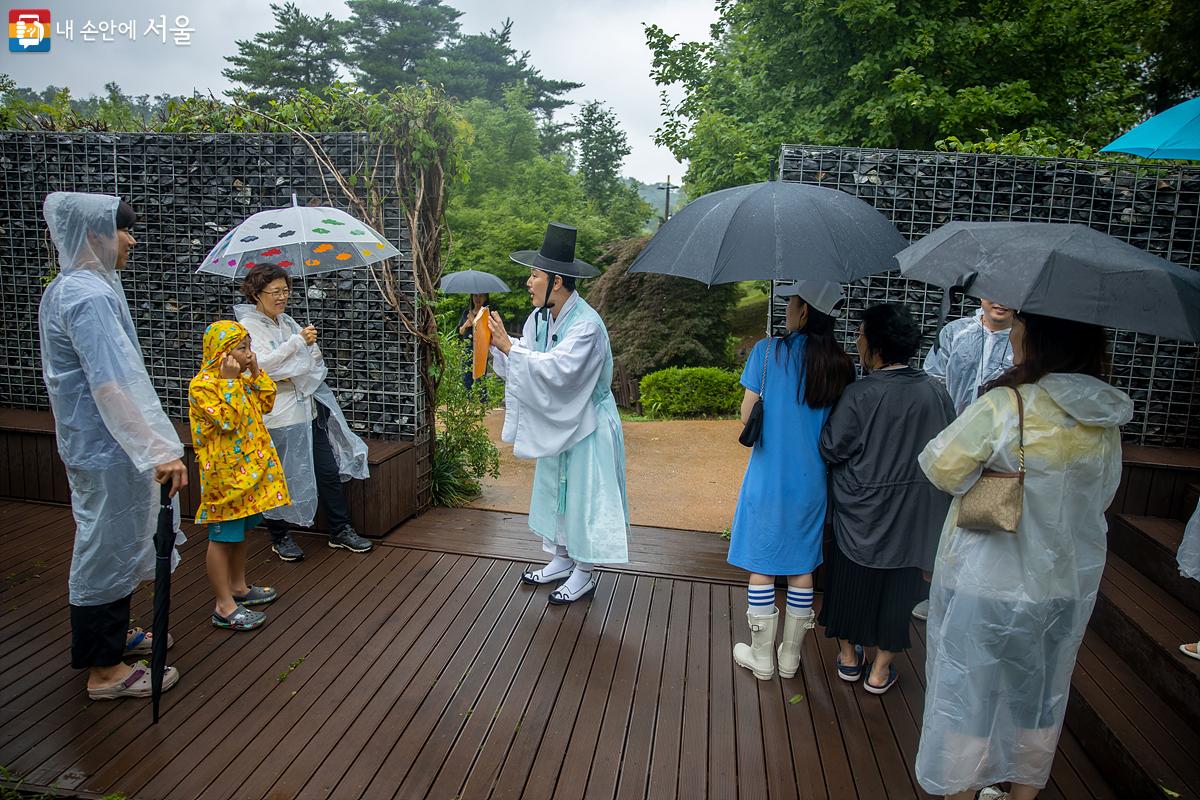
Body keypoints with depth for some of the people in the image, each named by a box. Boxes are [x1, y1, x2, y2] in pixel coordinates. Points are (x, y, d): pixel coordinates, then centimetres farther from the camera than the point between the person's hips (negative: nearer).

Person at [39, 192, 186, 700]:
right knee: (108, 548, 0)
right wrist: (162, 449, -35)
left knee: (102, 544, 22)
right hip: (108, 447, -11)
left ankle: (110, 634, 40)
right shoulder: (90, 296, -22)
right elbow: (117, 382, -31)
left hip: (88, 442, 11)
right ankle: (105, 669, 14)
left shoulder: (65, 288, 12)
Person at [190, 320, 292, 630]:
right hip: (224, 471, -9)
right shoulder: (203, 384, -17)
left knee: (239, 531, 20)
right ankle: (225, 606, 7)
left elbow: (265, 404, 12)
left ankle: (238, 587, 36)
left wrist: (256, 374, 3)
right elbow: (227, 421, -25)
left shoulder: (240, 379, 10)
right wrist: (231, 382, -24)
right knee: (222, 537, -1)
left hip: (248, 467, 9)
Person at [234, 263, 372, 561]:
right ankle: (280, 537, 24)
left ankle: (341, 531, 19)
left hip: (309, 410, 7)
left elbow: (315, 362, 16)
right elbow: (261, 364, -21)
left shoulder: (288, 322, 13)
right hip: (277, 416, -6)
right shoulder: (248, 326, -7)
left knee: (329, 471, 8)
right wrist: (298, 341, -21)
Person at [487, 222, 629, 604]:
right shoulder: (540, 318, -1)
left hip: (585, 425, -8)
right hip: (555, 422, 8)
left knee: (582, 493, 3)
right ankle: (562, 560, 34)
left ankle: (585, 572, 19)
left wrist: (509, 346, -32)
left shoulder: (586, 324, -24)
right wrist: (498, 344, -14)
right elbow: (521, 367, 2)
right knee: (554, 488, 17)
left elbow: (557, 369, -34)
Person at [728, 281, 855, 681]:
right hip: (812, 480, 4)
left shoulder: (768, 351, -12)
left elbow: (747, 417, -9)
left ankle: (761, 657, 21)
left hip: (769, 477, -4)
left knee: (762, 567, 9)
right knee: (802, 567, 15)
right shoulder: (841, 365, -1)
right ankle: (790, 657, 27)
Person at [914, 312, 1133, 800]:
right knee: (1040, 700, 22)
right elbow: (1102, 495, 9)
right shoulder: (1107, 419, -2)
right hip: (1071, 583, 6)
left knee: (969, 695, 12)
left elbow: (940, 465, -16)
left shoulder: (1006, 405, -23)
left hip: (990, 586, -5)